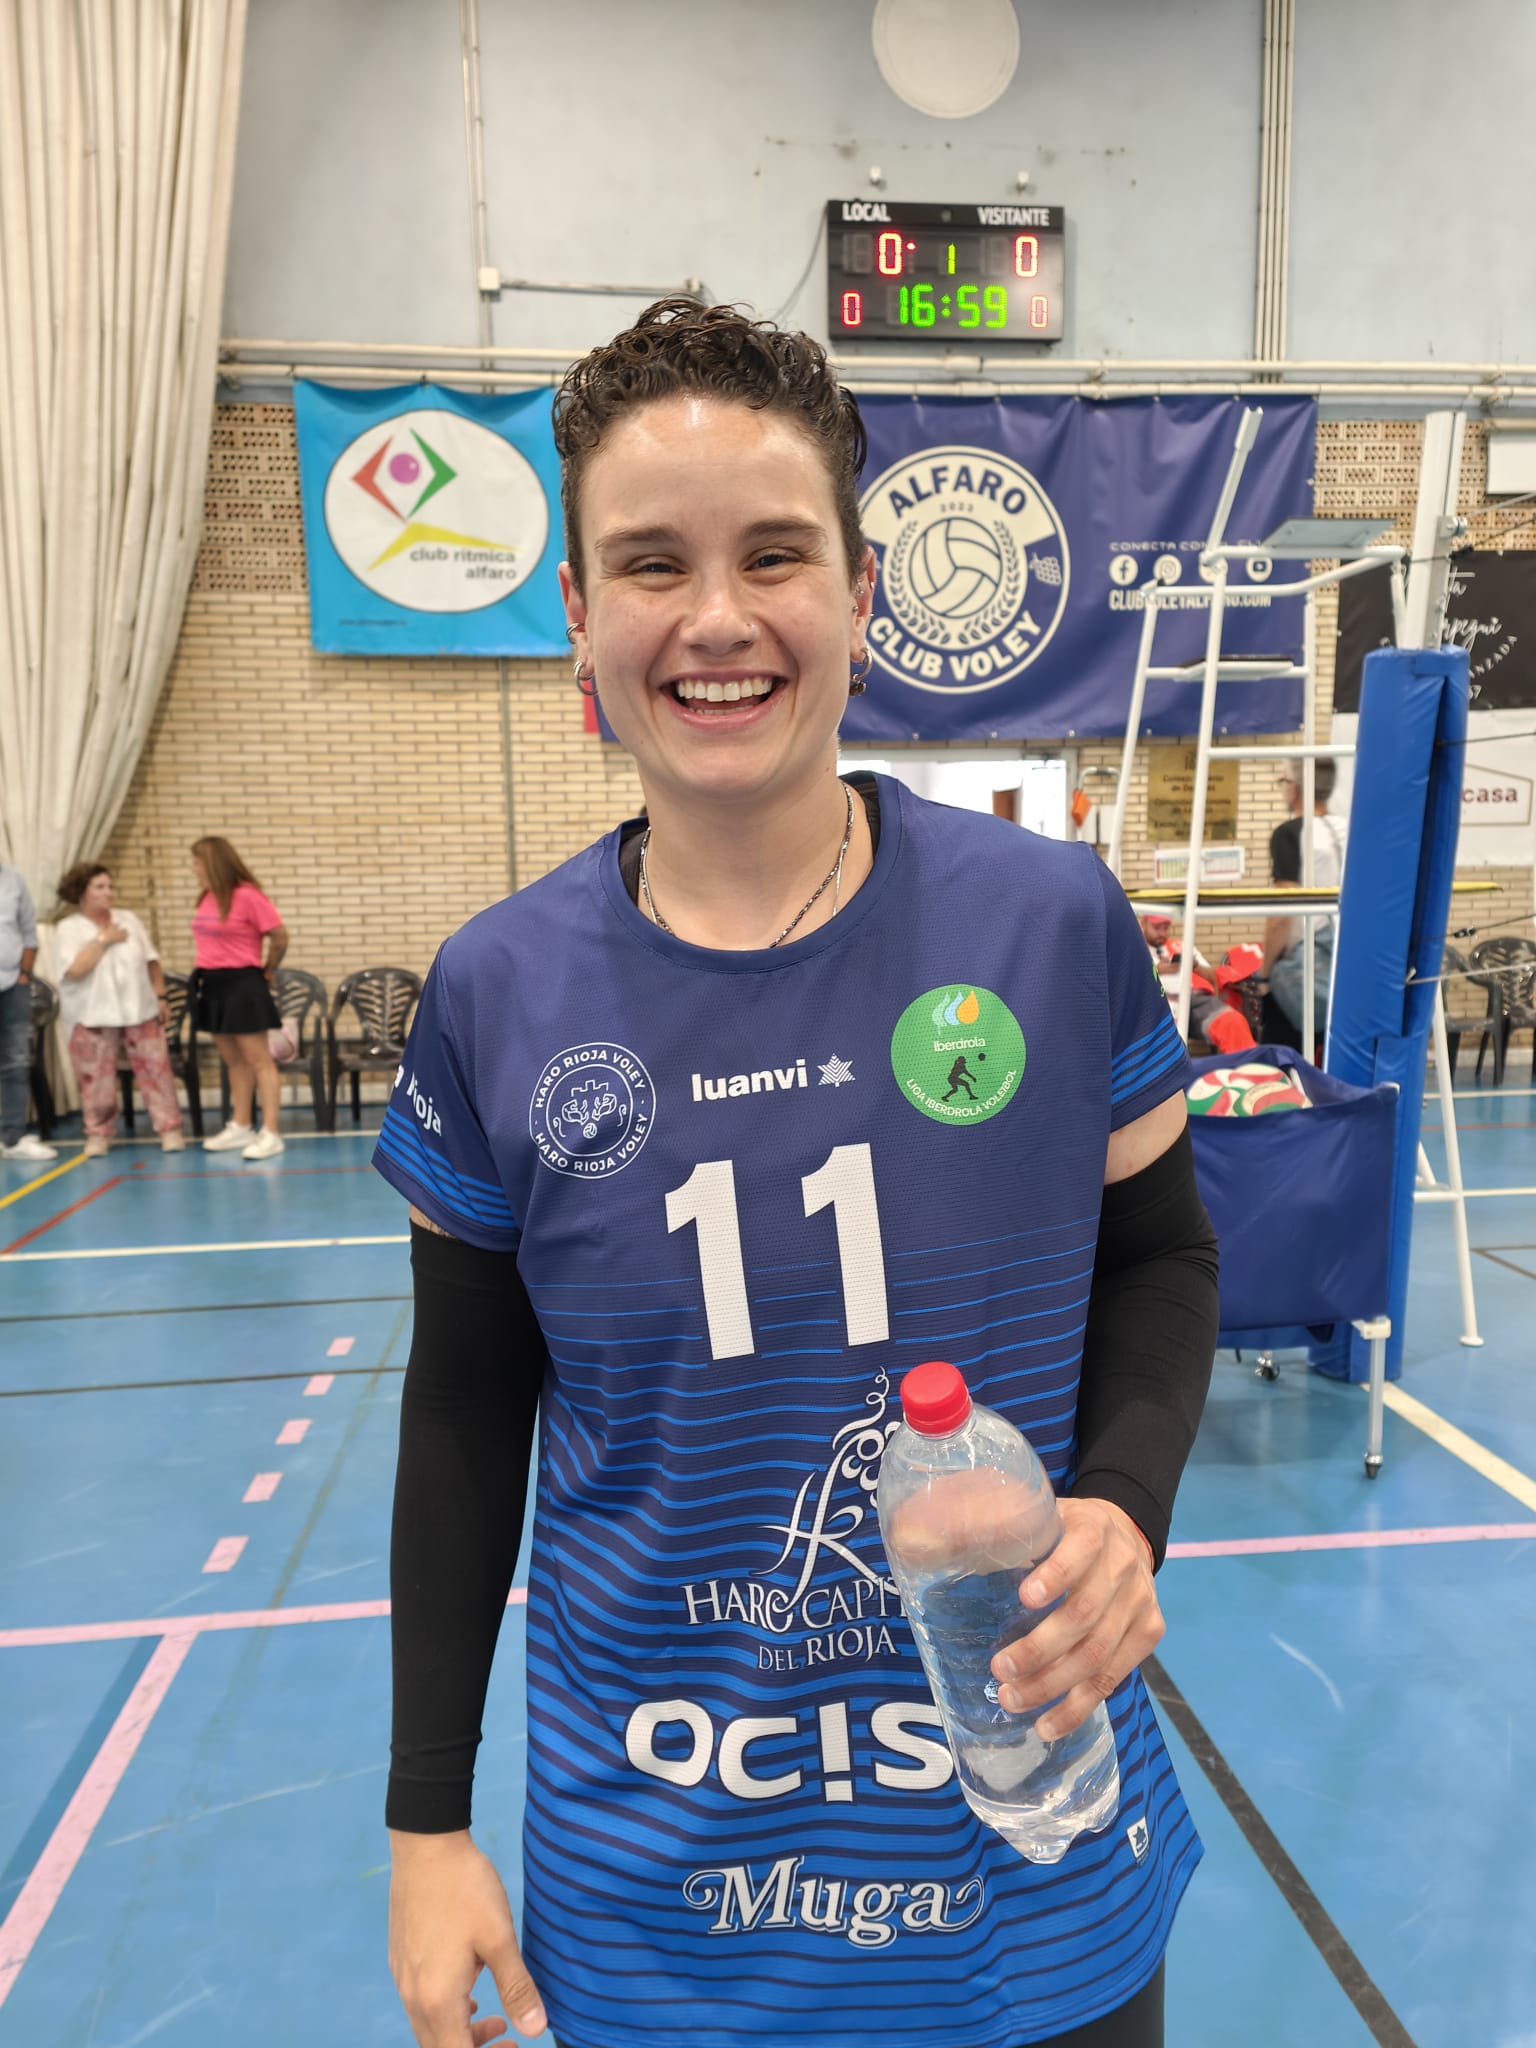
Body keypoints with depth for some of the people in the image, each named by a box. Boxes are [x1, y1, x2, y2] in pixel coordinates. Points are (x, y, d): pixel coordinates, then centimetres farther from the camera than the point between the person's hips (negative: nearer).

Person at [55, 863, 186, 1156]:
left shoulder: (128, 919, 8)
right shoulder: (67, 928, -4)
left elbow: (151, 961, 11)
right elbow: (75, 969, -19)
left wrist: (161, 997, 5)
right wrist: (103, 939, -14)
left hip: (140, 1011, 3)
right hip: (93, 1018, -3)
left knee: (155, 1070, 0)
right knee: (96, 1078, 3)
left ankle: (169, 1128, 5)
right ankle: (98, 1133, 16)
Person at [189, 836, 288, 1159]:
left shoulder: (248, 896, -14)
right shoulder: (206, 899, 9)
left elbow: (280, 936, -11)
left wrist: (268, 970, 1)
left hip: (242, 984, -8)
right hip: (211, 985, 8)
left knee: (258, 1059, -5)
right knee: (233, 1060, 14)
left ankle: (270, 1134, -4)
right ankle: (241, 1128, 22)